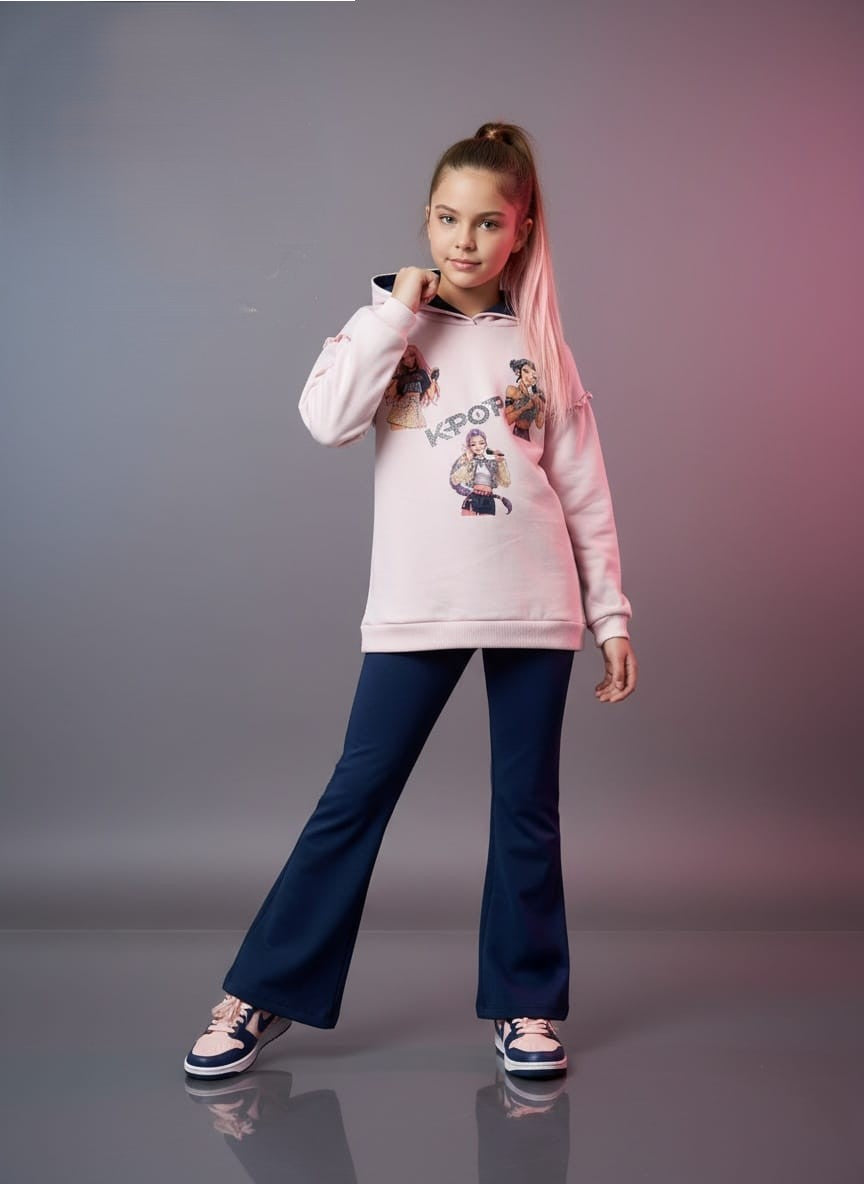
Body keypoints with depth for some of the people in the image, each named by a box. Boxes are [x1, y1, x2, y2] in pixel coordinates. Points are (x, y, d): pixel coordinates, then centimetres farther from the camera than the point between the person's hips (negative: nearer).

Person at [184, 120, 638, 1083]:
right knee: (355, 797, 1)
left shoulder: (540, 345, 8)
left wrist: (611, 614, 5)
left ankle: (525, 1005, 22)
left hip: (535, 607, 2)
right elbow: (326, 420, -14)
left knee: (527, 807, 7)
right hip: (416, 608, -1)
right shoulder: (391, 326, 6)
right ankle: (260, 996, 12)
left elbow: (584, 489, 8)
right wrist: (396, 308, -10)